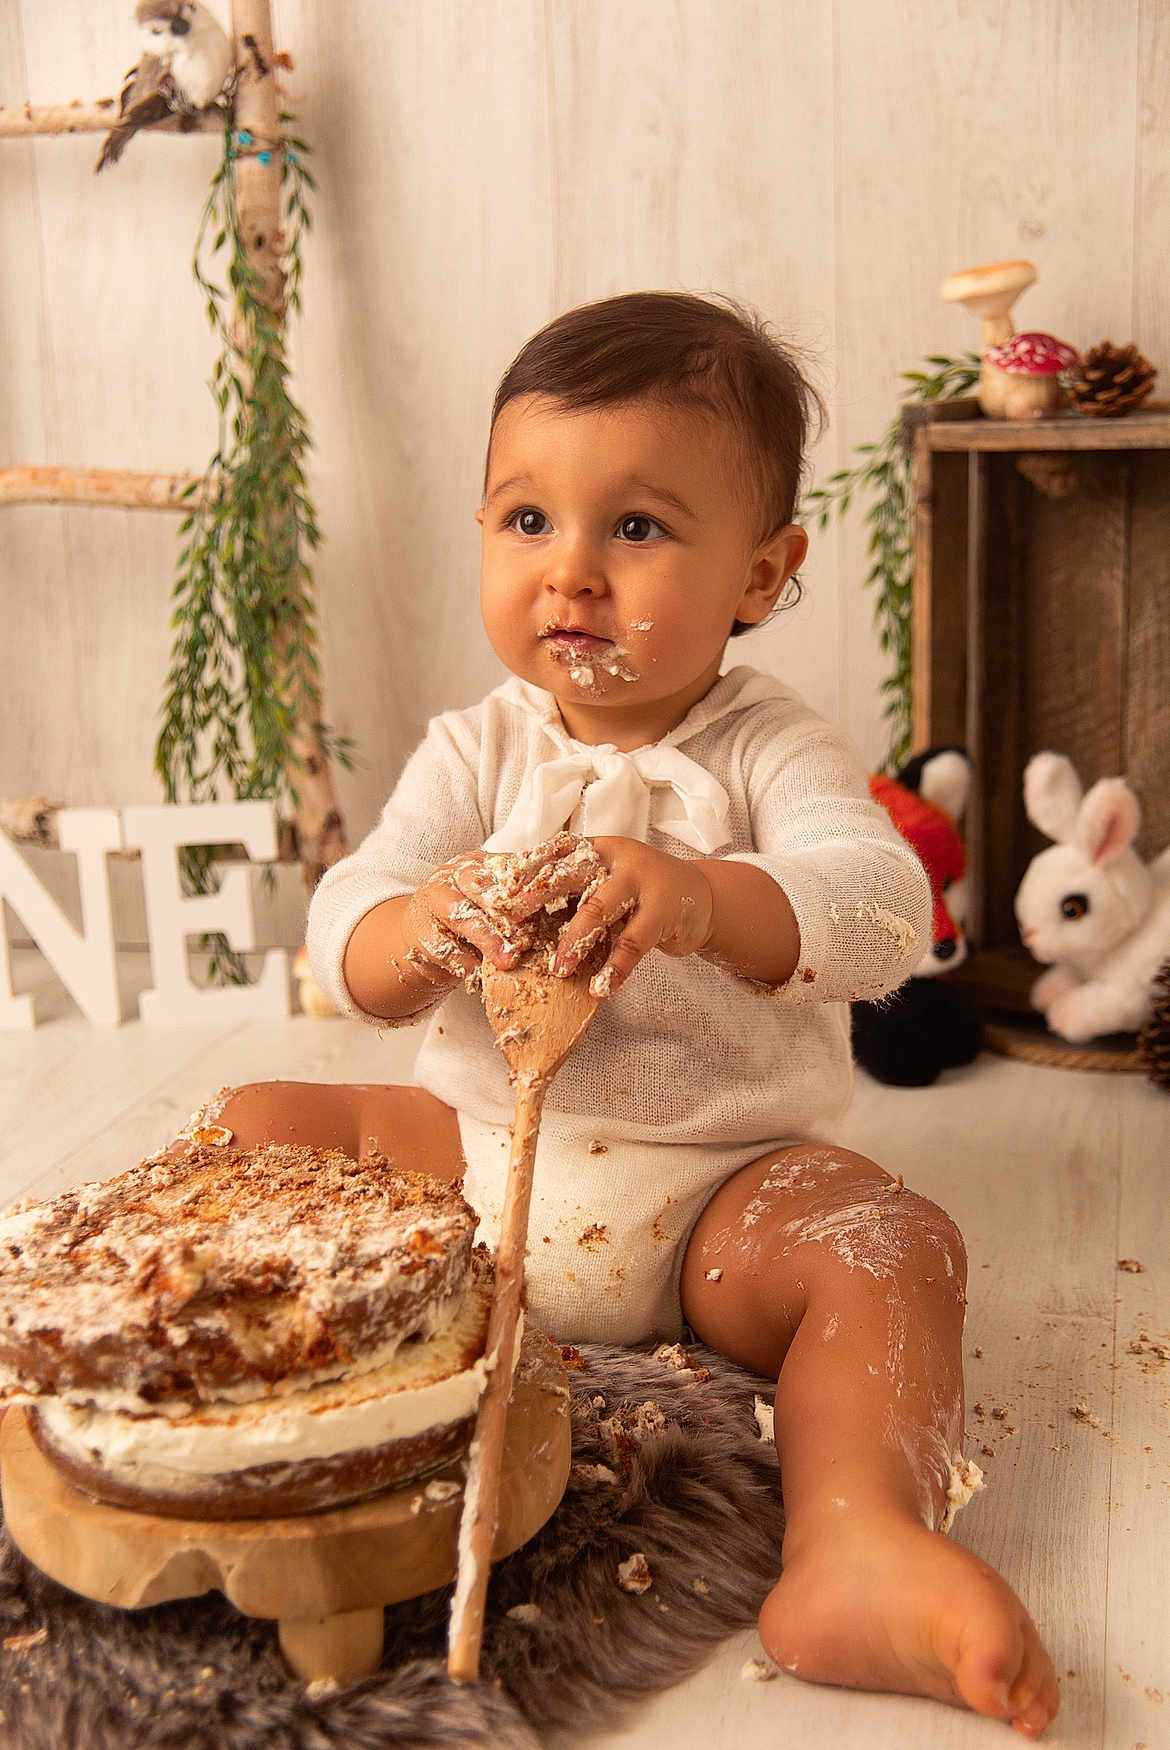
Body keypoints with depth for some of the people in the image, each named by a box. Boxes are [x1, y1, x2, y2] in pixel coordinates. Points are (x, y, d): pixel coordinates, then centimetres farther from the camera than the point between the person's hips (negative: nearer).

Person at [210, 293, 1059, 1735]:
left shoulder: (770, 750, -5)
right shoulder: (473, 752, 2)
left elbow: (880, 912, -23)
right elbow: (340, 937, -6)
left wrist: (702, 899, -44)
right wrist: (416, 932, -33)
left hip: (720, 1180, -2)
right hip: (477, 1150, 3)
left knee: (892, 1243, -28)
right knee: (257, 1128, -9)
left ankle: (858, 1543, -38)